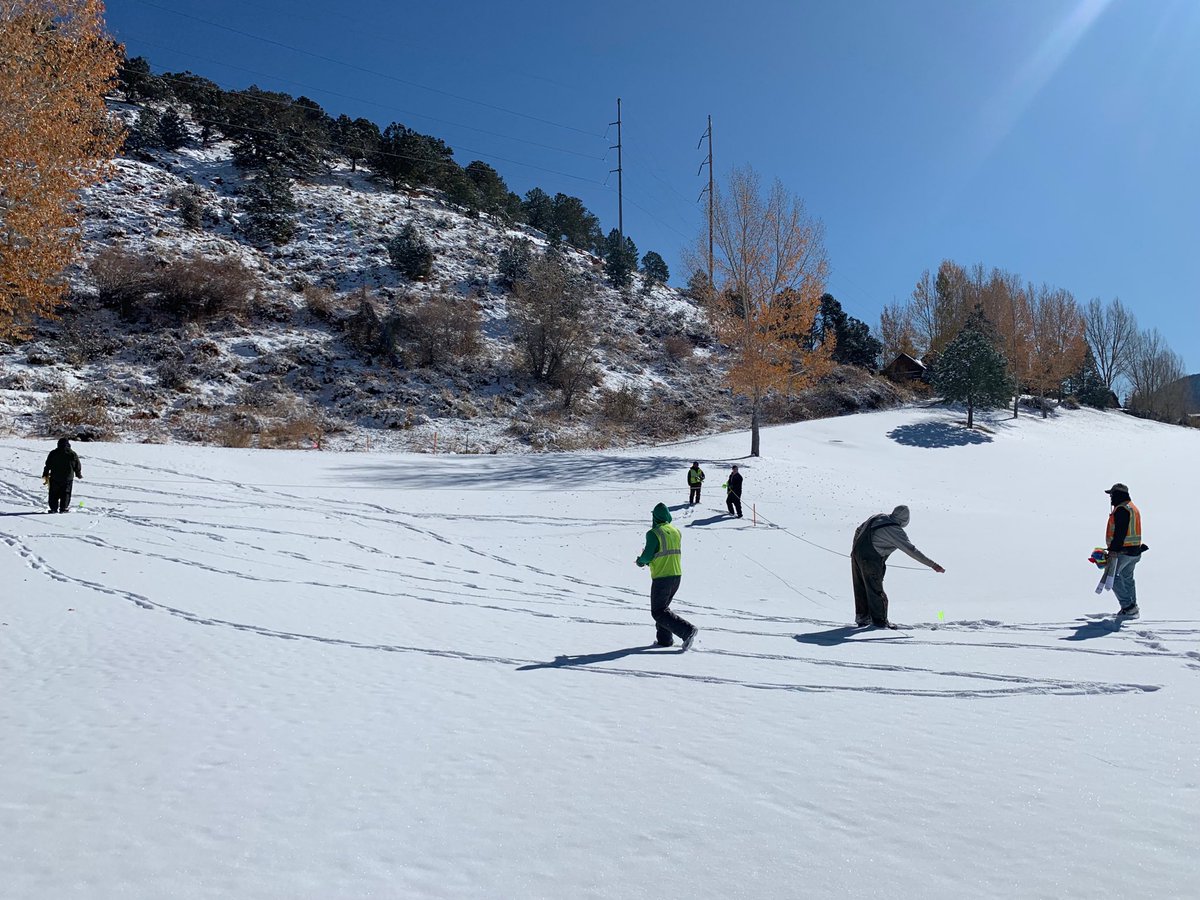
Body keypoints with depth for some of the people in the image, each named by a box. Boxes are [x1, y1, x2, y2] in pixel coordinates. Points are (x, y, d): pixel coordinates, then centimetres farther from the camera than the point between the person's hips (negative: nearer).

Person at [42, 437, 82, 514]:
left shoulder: (53, 453, -1)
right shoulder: (73, 454, -1)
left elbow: (48, 465, 3)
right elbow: (77, 466, 5)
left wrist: (45, 475, 13)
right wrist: (79, 474, 21)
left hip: (55, 478, 0)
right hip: (68, 478, 0)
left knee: (54, 494, 9)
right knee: (65, 494, 6)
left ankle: (54, 508, 7)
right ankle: (63, 508, 3)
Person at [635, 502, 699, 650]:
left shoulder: (654, 533, -15)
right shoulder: (675, 531, 8)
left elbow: (647, 556, -16)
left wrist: (640, 561, 7)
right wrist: (648, 560, 16)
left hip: (661, 578, -8)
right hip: (677, 575, 8)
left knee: (658, 612, 0)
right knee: (662, 607, 23)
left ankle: (687, 631, -13)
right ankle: (664, 638, 21)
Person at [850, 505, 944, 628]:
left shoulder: (879, 517, 8)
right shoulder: (896, 531, -15)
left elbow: (858, 531, 18)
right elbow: (912, 551, -16)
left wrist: (855, 549, 30)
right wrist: (932, 564, -12)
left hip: (856, 554, 8)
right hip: (871, 561, -8)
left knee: (861, 589, 15)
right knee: (876, 590, 5)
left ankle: (862, 618, 24)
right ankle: (879, 620, 14)